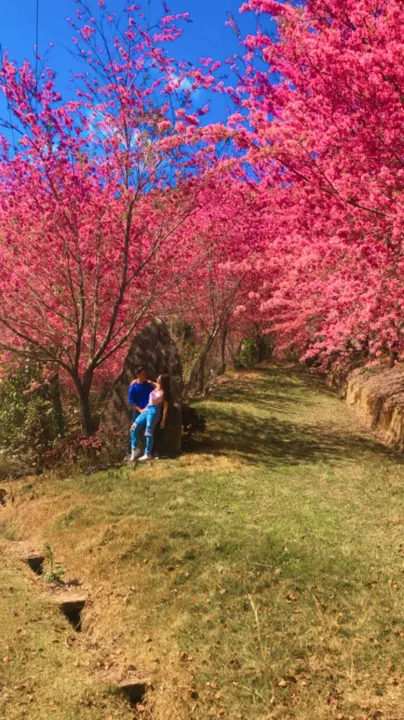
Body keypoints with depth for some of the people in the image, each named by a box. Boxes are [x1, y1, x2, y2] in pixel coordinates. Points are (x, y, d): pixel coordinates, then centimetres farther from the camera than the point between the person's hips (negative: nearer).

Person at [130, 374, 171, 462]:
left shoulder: (164, 393, -5)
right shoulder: (156, 387, 12)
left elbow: (165, 408, -6)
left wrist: (163, 421, -10)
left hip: (154, 411, -7)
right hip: (147, 409, 7)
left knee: (148, 432, -9)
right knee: (134, 427, -3)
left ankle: (148, 454, 0)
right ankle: (135, 449, 3)